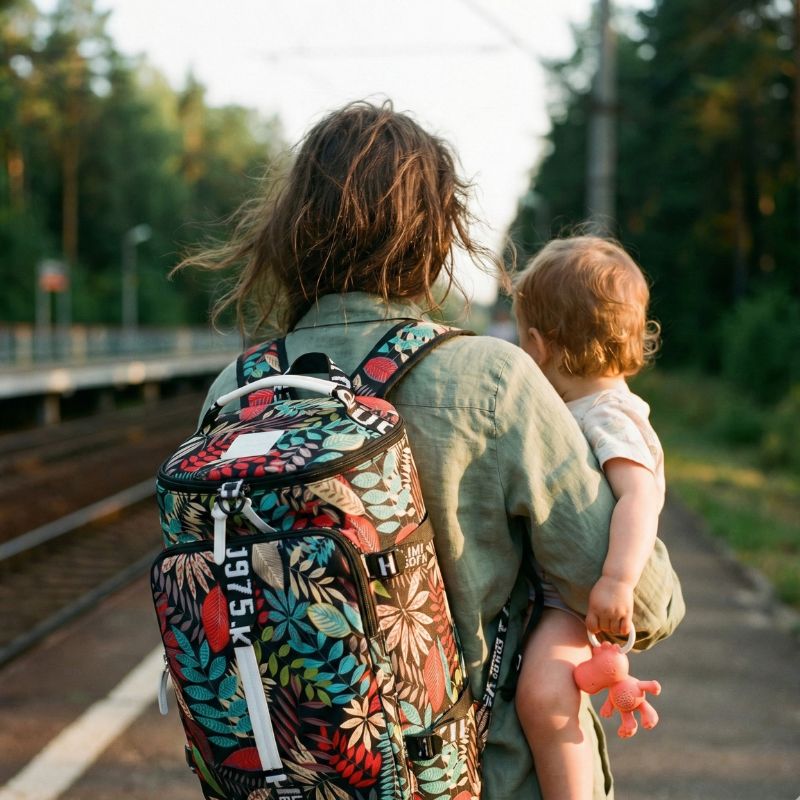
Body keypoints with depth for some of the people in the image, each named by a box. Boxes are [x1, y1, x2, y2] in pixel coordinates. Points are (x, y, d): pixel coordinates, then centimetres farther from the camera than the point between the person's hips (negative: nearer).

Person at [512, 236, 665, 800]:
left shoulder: (608, 419, -19)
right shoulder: (576, 409, 10)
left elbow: (640, 496, -35)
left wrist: (618, 580, -44)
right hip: (547, 585, 11)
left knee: (542, 692, -32)